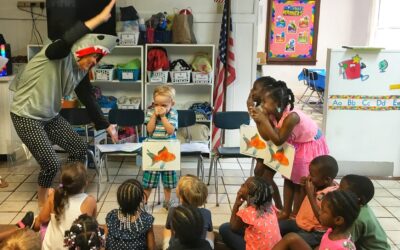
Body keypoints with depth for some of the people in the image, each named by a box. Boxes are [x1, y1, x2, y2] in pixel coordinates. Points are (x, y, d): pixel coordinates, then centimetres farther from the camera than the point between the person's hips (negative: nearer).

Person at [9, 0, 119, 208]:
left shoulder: (80, 72, 2)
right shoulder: (57, 54, -21)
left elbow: (88, 99, 11)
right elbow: (67, 41, -44)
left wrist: (105, 125, 13)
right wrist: (100, 18, -40)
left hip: (50, 116, 8)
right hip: (26, 116, -8)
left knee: (79, 148, 5)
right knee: (51, 164, -10)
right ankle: (42, 203, 20)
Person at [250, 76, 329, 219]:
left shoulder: (291, 117, -39)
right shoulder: (273, 114, -16)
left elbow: (278, 140, -36)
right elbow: (266, 137, -14)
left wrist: (264, 120, -40)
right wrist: (258, 121, -26)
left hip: (310, 146, -8)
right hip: (294, 145, 8)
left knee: (300, 182, 3)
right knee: (289, 178, 12)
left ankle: (295, 215, 17)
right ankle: (285, 212, 23)